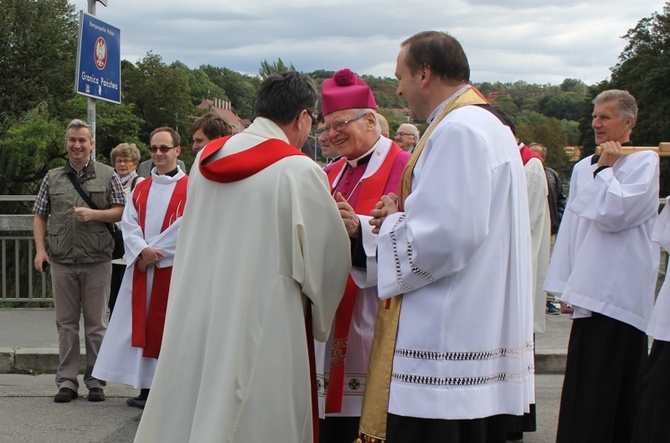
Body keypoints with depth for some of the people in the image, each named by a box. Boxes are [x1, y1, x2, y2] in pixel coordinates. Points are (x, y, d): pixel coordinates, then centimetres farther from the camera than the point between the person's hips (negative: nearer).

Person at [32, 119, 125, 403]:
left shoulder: (107, 176, 5)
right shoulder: (53, 177, 12)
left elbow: (121, 212, 2)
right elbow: (39, 216, 12)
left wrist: (94, 214, -14)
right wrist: (40, 249, 0)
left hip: (97, 262, -2)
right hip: (62, 262, 2)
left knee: (96, 324, 3)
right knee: (66, 323, 7)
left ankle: (95, 381, 12)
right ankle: (67, 381, 13)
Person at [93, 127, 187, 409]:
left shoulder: (189, 188, -2)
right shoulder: (140, 189, 14)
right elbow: (128, 224, 5)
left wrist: (154, 253, -13)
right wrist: (143, 250, -13)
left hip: (172, 268, -5)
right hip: (141, 268, 5)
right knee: (142, 326, 4)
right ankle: (146, 388, 11)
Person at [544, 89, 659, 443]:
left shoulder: (644, 162, -3)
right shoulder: (583, 168, 15)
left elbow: (613, 213, -17)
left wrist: (606, 169, -4)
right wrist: (564, 286, 12)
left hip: (620, 293, -6)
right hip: (590, 293, 7)